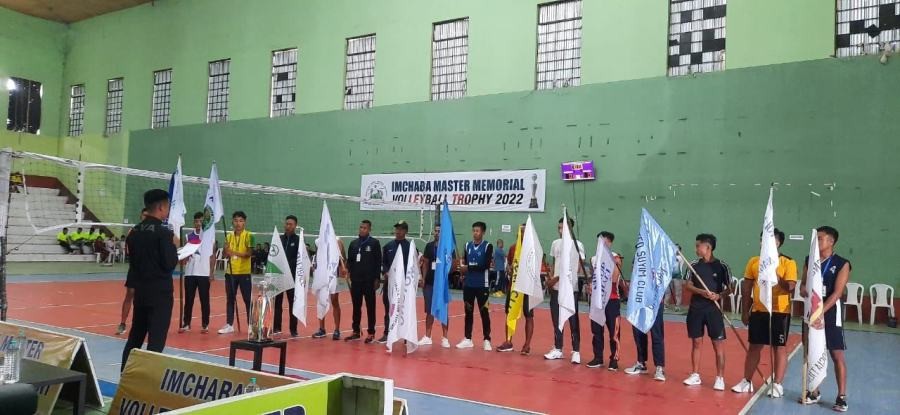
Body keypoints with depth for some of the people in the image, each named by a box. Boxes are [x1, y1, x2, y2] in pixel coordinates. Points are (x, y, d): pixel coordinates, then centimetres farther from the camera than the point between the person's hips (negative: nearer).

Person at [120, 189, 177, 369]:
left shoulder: (135, 232, 8)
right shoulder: (163, 232, -15)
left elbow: (135, 260, 14)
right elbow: (169, 264, -17)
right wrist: (173, 246, -2)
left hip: (140, 292, 7)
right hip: (160, 294, -7)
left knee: (135, 338, 17)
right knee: (156, 341, -2)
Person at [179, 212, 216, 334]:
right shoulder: (189, 236, 9)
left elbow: (213, 255, 0)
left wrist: (212, 272, -6)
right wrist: (184, 258, -8)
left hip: (204, 273, -3)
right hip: (190, 272, 3)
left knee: (204, 300, 1)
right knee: (188, 299, 6)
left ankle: (205, 325, 7)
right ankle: (186, 324, 13)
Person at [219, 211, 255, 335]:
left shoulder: (248, 236, -5)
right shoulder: (229, 236, 10)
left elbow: (249, 253, -14)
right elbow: (226, 254, 9)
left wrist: (235, 253, -28)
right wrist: (226, 251, -13)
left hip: (244, 272, -5)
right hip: (230, 272, 5)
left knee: (247, 300, 0)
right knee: (230, 299, 9)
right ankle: (229, 325, 18)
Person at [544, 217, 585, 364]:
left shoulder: (577, 244, -7)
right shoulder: (555, 243, 9)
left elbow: (578, 267, -10)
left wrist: (558, 278, -15)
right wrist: (550, 278, 2)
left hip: (571, 287, -5)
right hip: (556, 288, 5)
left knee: (573, 320, -1)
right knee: (556, 320, 10)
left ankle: (576, 351, 6)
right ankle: (558, 349, 19)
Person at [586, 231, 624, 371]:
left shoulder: (615, 258, -5)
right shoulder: (594, 259, 10)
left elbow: (614, 279, -17)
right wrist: (590, 286, 2)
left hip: (611, 299, -5)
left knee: (613, 330, -2)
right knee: (596, 330, 8)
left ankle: (614, 359, 6)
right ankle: (598, 357, 18)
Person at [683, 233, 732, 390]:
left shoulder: (721, 266, -5)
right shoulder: (695, 265, 5)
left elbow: (729, 288, -1)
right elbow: (689, 285, 3)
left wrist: (719, 295, -21)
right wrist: (702, 292, -15)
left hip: (713, 309, -3)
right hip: (695, 308, 4)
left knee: (718, 344, 0)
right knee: (696, 342, 10)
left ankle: (720, 378, 9)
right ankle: (695, 375, 20)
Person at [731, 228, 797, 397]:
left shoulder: (788, 263, -6)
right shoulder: (754, 261, 5)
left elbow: (790, 287, -15)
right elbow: (746, 287, 8)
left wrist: (775, 275, -25)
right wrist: (744, 311, 6)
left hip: (780, 312, -3)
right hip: (758, 311, 4)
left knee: (780, 347, 5)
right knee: (754, 346, 11)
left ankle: (777, 385, 15)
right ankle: (747, 381, 21)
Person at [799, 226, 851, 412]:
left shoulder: (842, 264, -9)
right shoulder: (809, 260, 6)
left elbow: (836, 294, -15)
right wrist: (805, 290, -15)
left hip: (830, 315, -5)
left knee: (837, 356, 1)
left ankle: (842, 397, 9)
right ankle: (814, 392, 21)